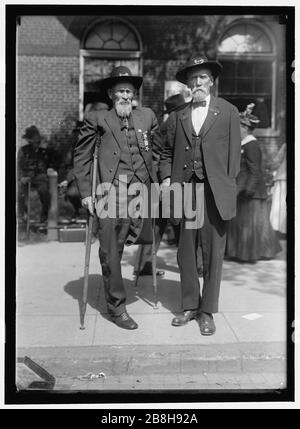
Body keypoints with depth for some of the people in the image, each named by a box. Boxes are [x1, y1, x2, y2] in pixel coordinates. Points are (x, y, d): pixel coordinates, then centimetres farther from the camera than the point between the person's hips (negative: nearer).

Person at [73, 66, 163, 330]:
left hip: (140, 190, 3)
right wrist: (86, 191, 0)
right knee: (110, 252, 0)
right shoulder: (97, 119, 4)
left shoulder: (147, 116, 14)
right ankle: (116, 307, 13)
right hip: (110, 192, -3)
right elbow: (81, 156, 6)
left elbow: (158, 150, 22)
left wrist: (155, 180, 14)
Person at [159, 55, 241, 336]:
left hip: (215, 193, -2)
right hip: (184, 190, 3)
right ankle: (189, 306, 22)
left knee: (212, 253, 3)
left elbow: (234, 152, 4)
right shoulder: (177, 117, 14)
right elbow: (167, 153, 17)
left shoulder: (228, 112, 7)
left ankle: (207, 311, 15)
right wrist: (166, 178, 2)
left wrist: (228, 186, -3)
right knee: (186, 253, 8)